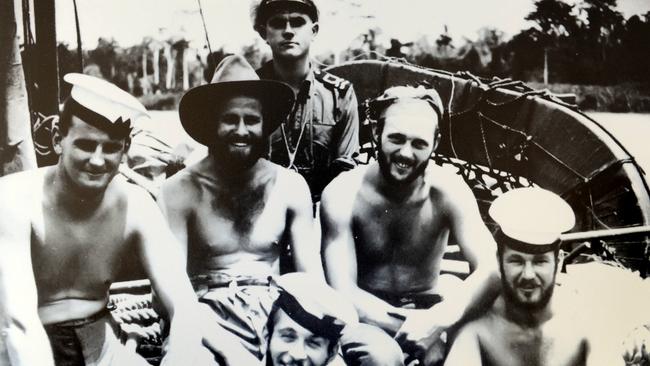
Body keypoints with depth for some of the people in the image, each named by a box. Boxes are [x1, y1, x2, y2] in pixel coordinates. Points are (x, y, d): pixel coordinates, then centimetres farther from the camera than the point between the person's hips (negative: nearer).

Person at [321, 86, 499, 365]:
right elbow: (343, 291, -20)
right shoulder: (342, 194, -14)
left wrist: (439, 319, -39)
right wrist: (407, 324, -32)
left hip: (427, 307, 2)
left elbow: (491, 270, -23)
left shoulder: (449, 192, -12)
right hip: (368, 314, -2)